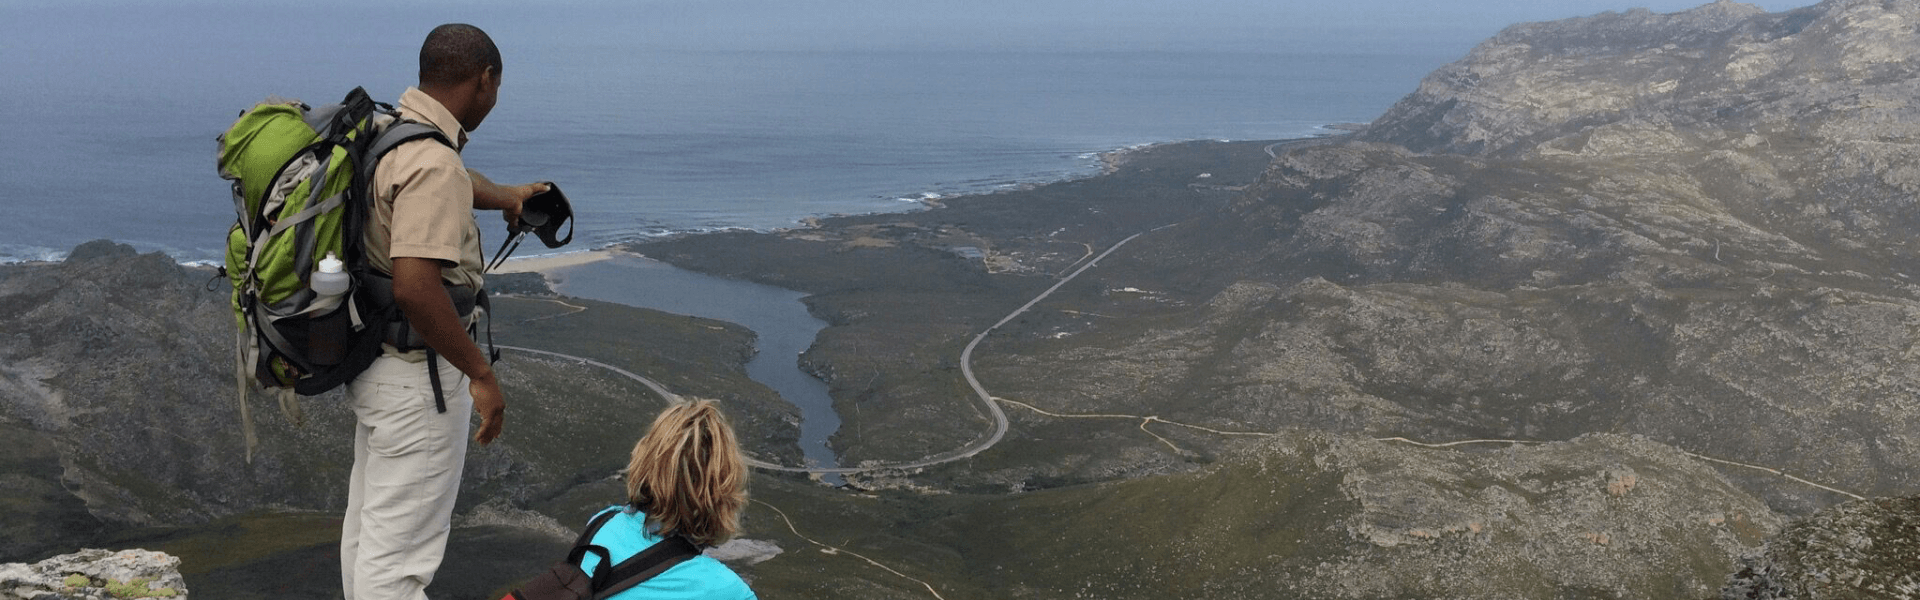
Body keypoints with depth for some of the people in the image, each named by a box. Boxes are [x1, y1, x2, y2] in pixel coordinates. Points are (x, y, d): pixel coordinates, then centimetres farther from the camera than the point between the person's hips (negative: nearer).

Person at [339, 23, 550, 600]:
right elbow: (415, 287, -34)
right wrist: (480, 373, -25)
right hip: (420, 378, -10)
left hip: (374, 364, 10)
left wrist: (507, 196, 48)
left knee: (367, 526, 22)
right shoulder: (433, 166, -25)